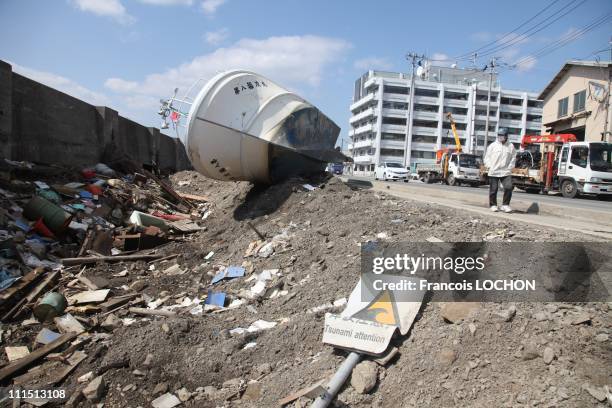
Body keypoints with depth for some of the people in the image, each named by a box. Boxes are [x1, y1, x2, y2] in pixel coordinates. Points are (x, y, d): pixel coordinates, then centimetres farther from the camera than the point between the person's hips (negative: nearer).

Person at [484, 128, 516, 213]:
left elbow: (513, 158, 11)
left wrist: (510, 167, 0)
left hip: (506, 172, 1)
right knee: (493, 189, 3)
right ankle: (493, 205, 17)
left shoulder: (510, 146, 6)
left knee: (508, 187, -10)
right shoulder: (492, 145, 2)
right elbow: (487, 157, 6)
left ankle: (505, 205, 3)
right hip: (493, 172, -1)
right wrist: (490, 166, -4)